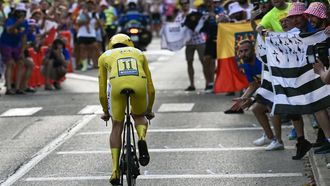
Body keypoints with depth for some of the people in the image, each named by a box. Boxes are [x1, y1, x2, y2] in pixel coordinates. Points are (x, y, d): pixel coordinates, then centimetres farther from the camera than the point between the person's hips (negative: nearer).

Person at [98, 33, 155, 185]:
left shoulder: (105, 56, 34)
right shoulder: (139, 53, 37)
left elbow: (102, 90, 33)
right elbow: (150, 87, 38)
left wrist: (106, 111, 47)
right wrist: (149, 109, 50)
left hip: (116, 83, -1)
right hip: (139, 83, 1)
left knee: (117, 127, 17)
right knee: (139, 116, 29)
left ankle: (115, 171, 10)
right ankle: (142, 139, -4)